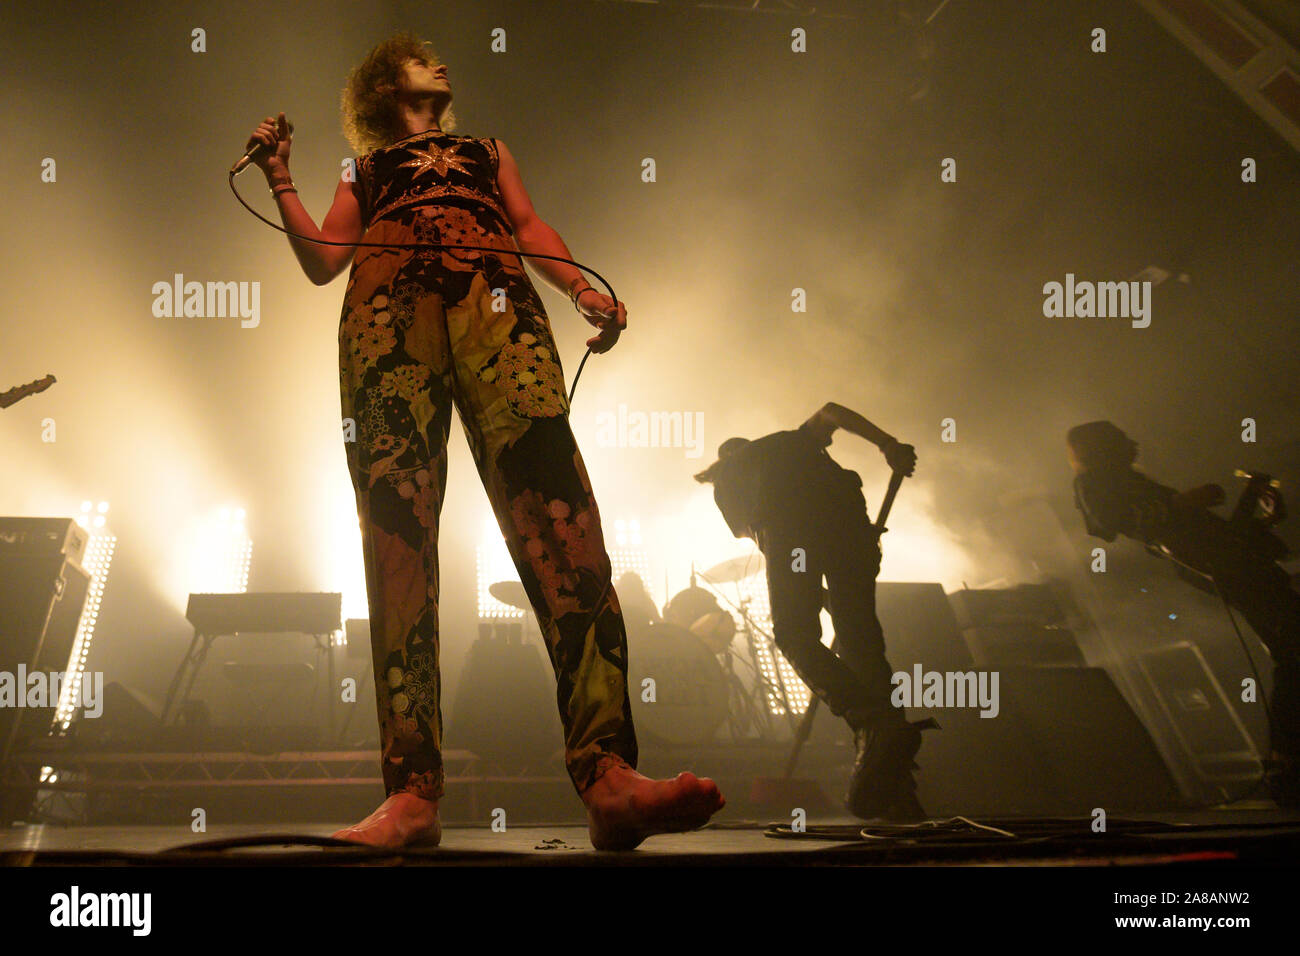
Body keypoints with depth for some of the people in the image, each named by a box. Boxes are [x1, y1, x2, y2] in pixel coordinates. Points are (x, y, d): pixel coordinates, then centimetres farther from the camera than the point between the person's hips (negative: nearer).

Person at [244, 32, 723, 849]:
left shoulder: (485, 149, 39)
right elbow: (321, 261, 23)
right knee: (396, 529, -18)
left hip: (493, 292, 0)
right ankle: (414, 793, -26)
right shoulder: (367, 172, 35)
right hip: (387, 301, 0)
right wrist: (279, 178, 13)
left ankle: (608, 773, -38)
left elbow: (530, 225, 23)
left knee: (555, 508, -23)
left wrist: (581, 289, 4)